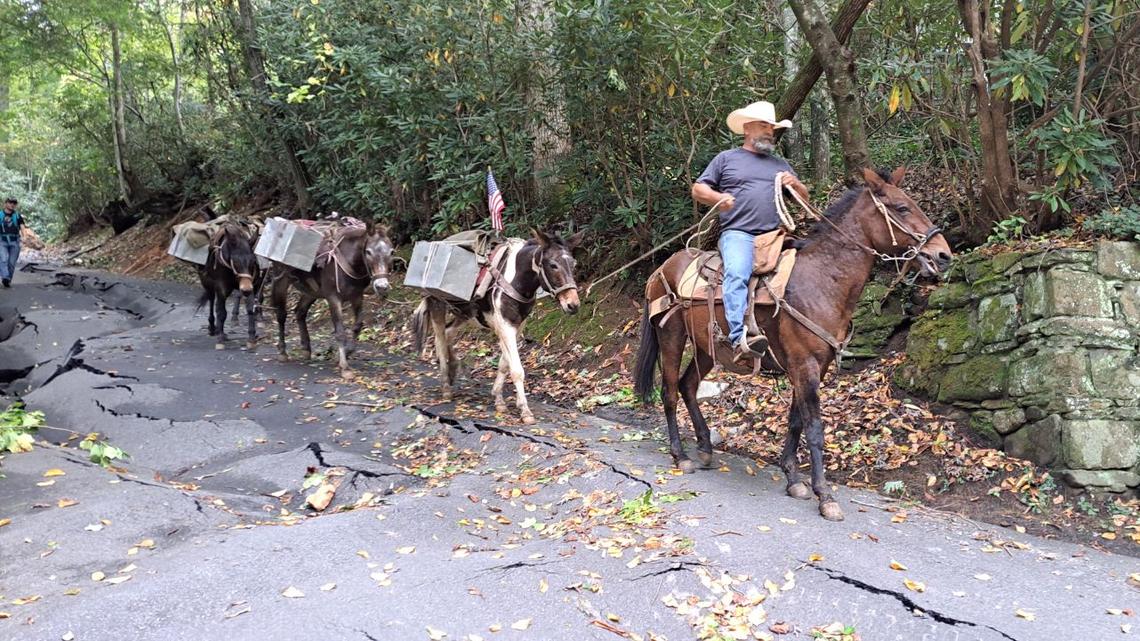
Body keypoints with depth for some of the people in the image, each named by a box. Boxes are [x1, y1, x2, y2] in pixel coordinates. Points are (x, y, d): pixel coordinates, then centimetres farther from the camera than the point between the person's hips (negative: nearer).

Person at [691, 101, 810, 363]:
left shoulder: (781, 164, 29)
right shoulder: (726, 158, 18)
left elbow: (805, 197, 28)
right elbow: (698, 190, 13)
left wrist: (795, 185, 4)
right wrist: (718, 198, -9)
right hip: (738, 233, -4)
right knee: (737, 273, -34)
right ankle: (739, 339, -47)